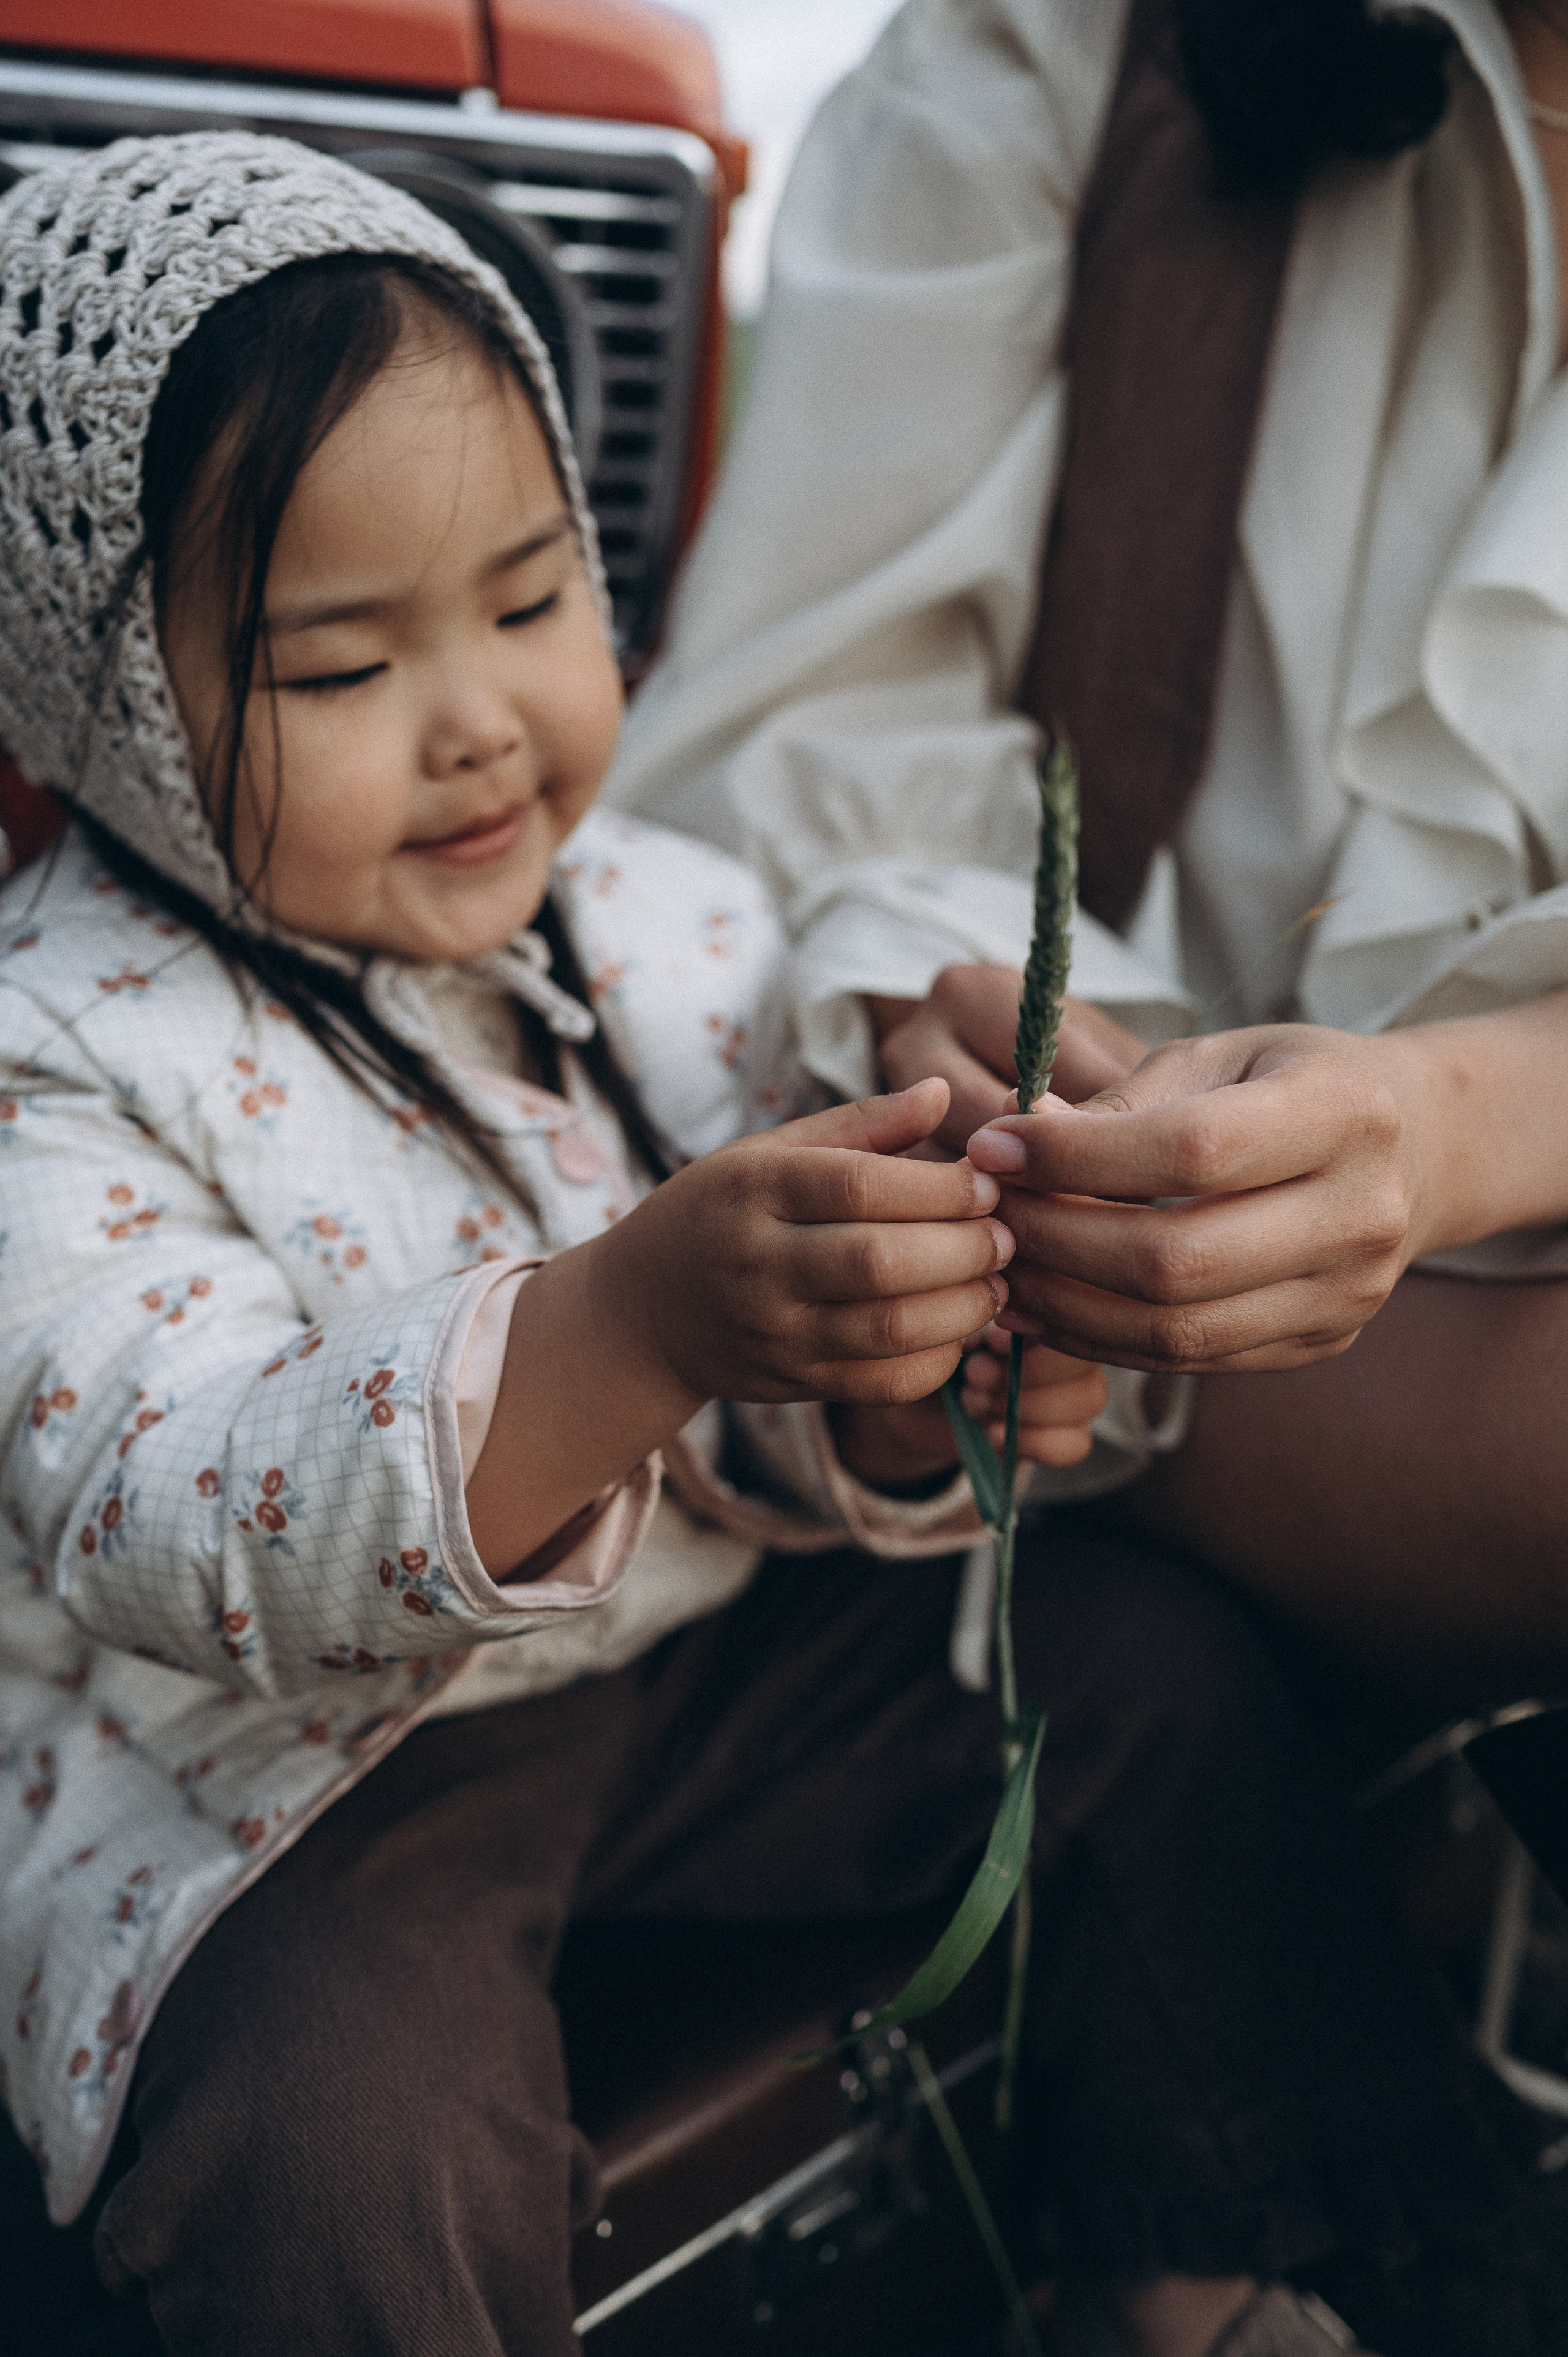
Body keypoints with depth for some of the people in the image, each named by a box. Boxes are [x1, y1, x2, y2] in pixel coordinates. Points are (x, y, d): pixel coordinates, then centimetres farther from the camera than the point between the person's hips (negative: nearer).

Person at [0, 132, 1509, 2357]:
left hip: (714, 1640, 5)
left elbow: (778, 1442, -1)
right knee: (346, 2144, -31)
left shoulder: (675, 921, -4)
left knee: (1157, 1662, -3)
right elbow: (183, 1540, -31)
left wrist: (912, 1387, -27)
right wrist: (633, 1325, -47)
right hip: (281, 1762, -4)